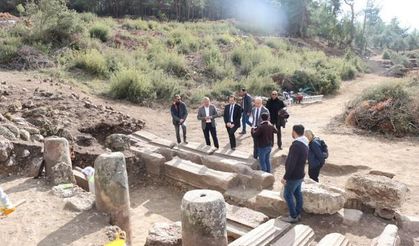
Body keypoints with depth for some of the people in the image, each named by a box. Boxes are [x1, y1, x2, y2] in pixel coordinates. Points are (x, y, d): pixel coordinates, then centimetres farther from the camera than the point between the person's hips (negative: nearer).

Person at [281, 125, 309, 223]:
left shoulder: (296, 145, -27)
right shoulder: (305, 144, 5)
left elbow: (291, 164, -28)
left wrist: (285, 177, -22)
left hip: (293, 176, -9)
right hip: (300, 174, 9)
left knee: (287, 195, 2)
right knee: (297, 193, 17)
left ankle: (293, 217, 9)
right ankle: (298, 214, 28)